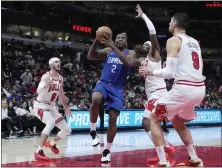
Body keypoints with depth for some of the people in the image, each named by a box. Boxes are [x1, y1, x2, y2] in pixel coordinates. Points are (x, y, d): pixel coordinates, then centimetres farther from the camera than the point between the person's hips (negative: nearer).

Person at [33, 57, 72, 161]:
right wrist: (44, 85, -52)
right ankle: (39, 152, -32)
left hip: (51, 107, 8)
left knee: (67, 130, 5)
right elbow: (38, 91, -32)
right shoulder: (46, 76, -17)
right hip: (40, 106, -8)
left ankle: (51, 143, 33)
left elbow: (61, 94, 19)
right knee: (51, 123, -36)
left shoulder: (60, 78, 6)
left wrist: (66, 108, 22)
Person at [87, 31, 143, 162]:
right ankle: (93, 131, -15)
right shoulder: (108, 51, 11)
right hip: (103, 83, 1)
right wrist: (97, 41, -15)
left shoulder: (130, 53, 3)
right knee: (95, 99, -34)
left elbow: (129, 63, -21)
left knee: (113, 119, -6)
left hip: (117, 88, 0)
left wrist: (113, 46, -27)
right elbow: (90, 56, 0)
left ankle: (107, 150, 10)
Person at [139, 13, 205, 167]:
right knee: (177, 121, 30)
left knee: (153, 119, 8)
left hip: (184, 89, -8)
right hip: (200, 89, 8)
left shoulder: (173, 41, -5)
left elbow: (170, 73, -12)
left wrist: (151, 72, 3)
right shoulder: (195, 42, 19)